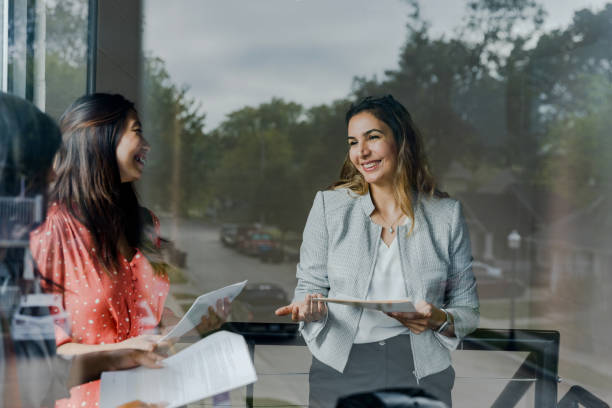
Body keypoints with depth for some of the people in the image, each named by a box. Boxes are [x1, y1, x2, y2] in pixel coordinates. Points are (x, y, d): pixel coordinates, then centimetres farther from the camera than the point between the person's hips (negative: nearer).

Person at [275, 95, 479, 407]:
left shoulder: (446, 214, 4)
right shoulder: (329, 205, 4)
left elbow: (467, 310, 7)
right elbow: (311, 285, 8)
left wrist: (438, 319, -13)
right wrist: (312, 308, -15)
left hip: (420, 373, 1)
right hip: (341, 369, 0)